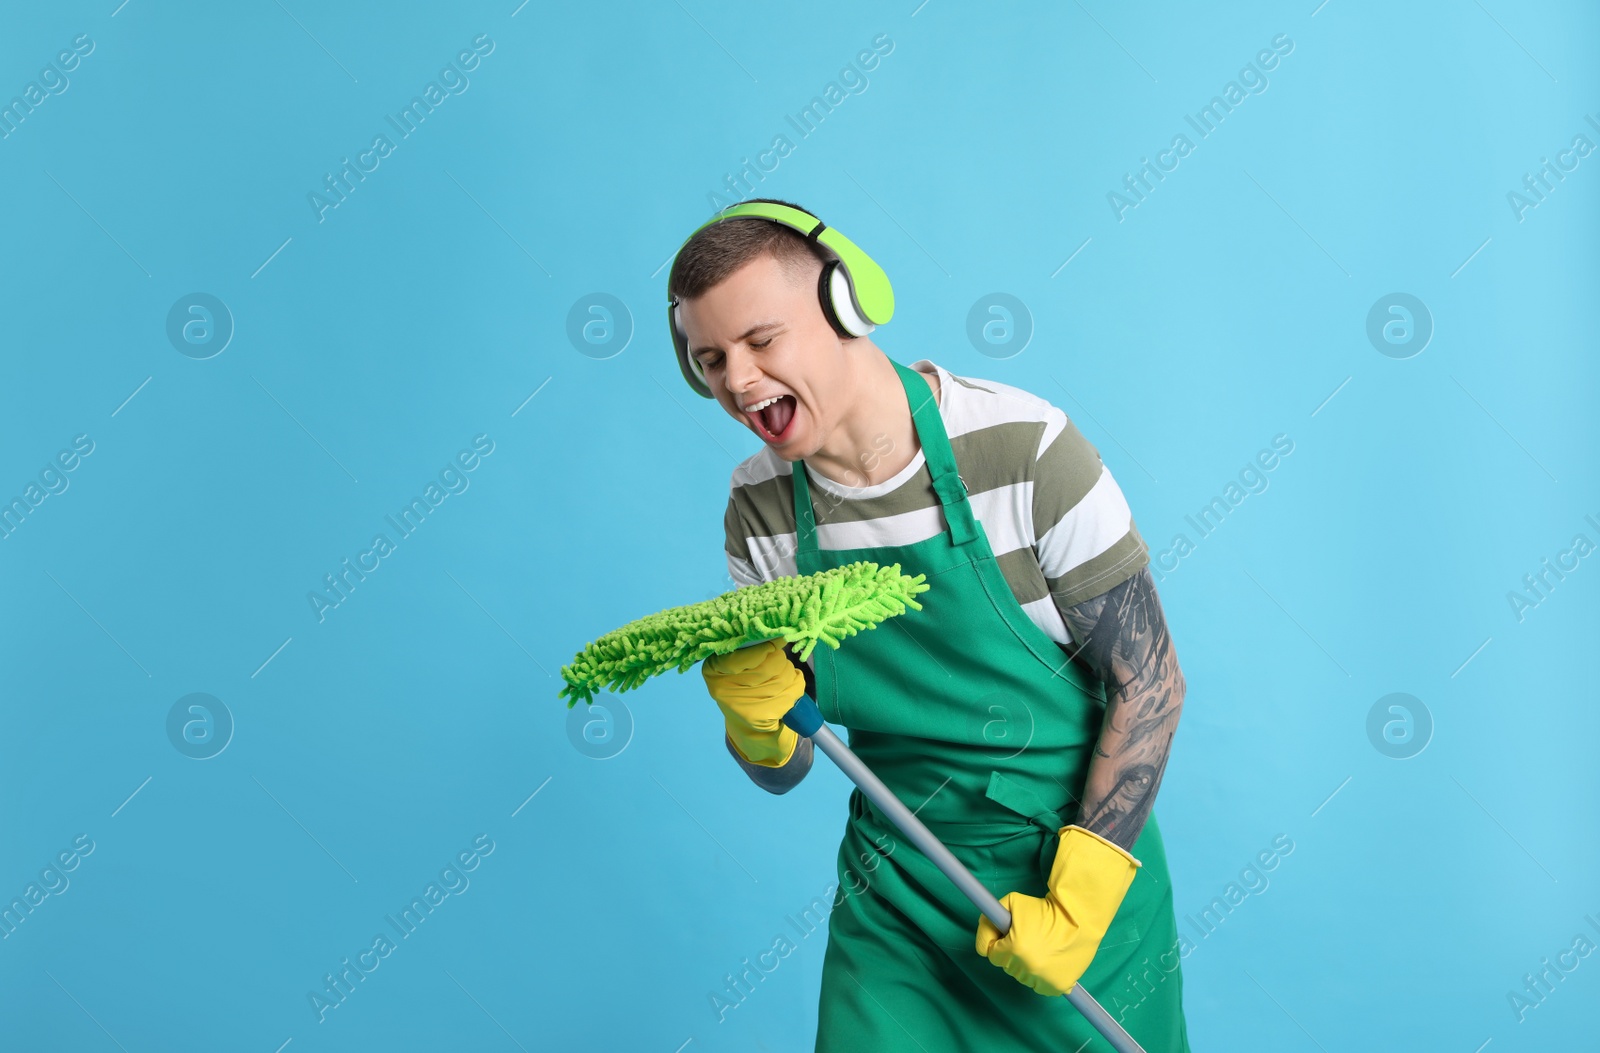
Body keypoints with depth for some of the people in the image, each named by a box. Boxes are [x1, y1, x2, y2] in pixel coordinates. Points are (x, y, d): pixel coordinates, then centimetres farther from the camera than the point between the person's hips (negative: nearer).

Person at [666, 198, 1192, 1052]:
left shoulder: (1024, 449, -18)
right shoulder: (760, 506, -4)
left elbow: (1150, 679, -13)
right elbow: (782, 773, 2)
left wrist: (1078, 905, -18)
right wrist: (757, 721, -22)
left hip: (1081, 876, -3)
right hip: (893, 899, 3)